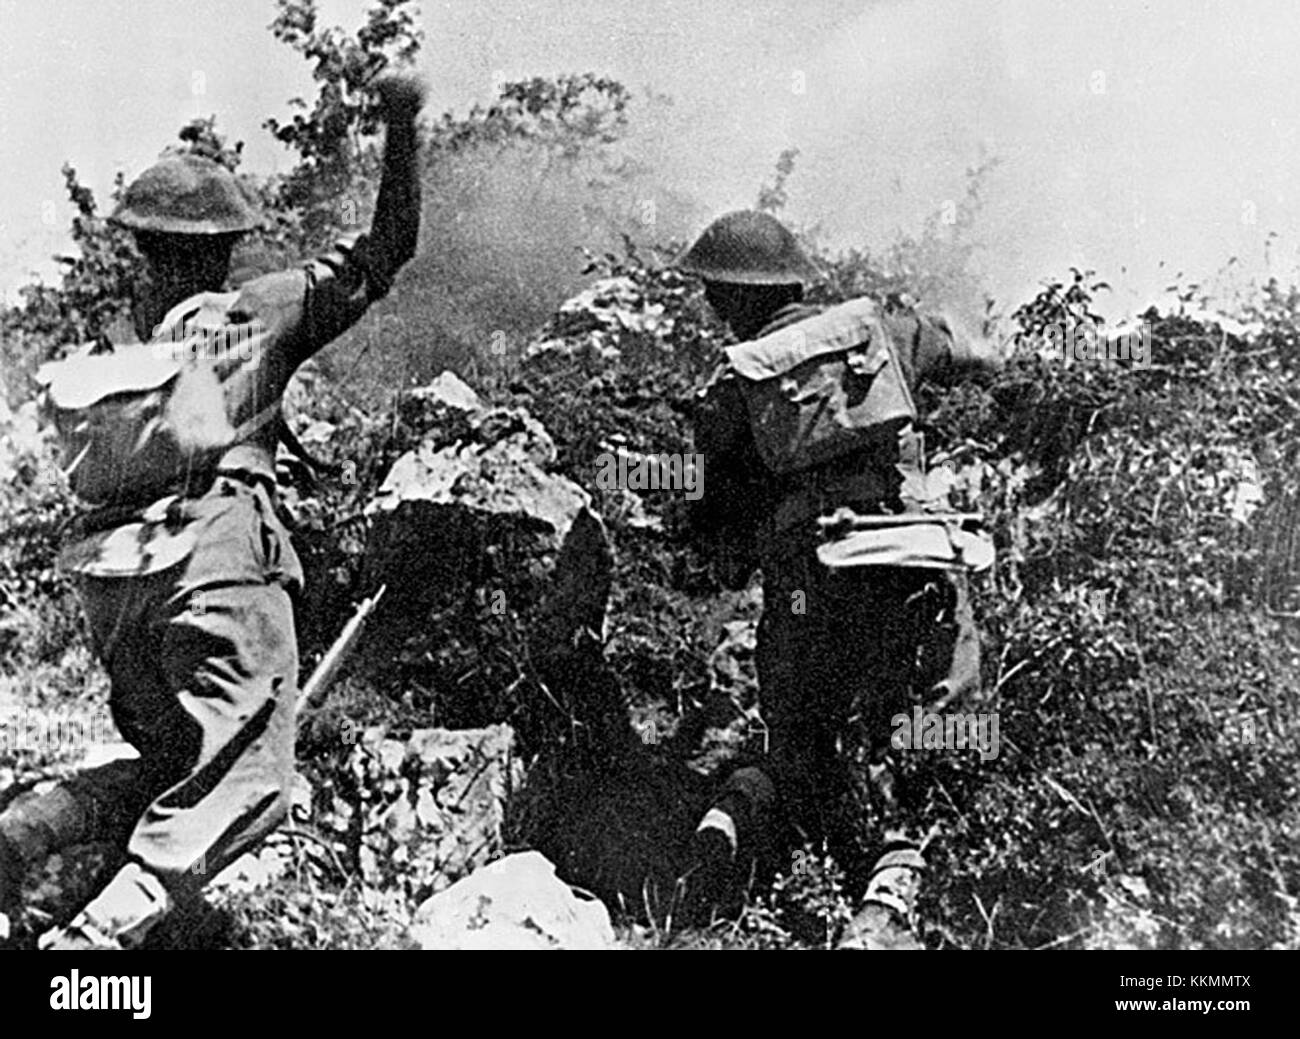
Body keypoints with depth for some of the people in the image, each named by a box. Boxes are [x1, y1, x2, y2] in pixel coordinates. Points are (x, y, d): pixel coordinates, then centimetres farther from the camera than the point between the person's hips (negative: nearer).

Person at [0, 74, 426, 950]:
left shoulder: (102, 349, 19)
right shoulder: (256, 313, 7)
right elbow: (386, 252, 10)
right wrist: (401, 129, 12)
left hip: (109, 574, 6)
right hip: (220, 557, -6)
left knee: (172, 762, 22)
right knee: (245, 782, -4)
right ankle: (112, 925, -26)